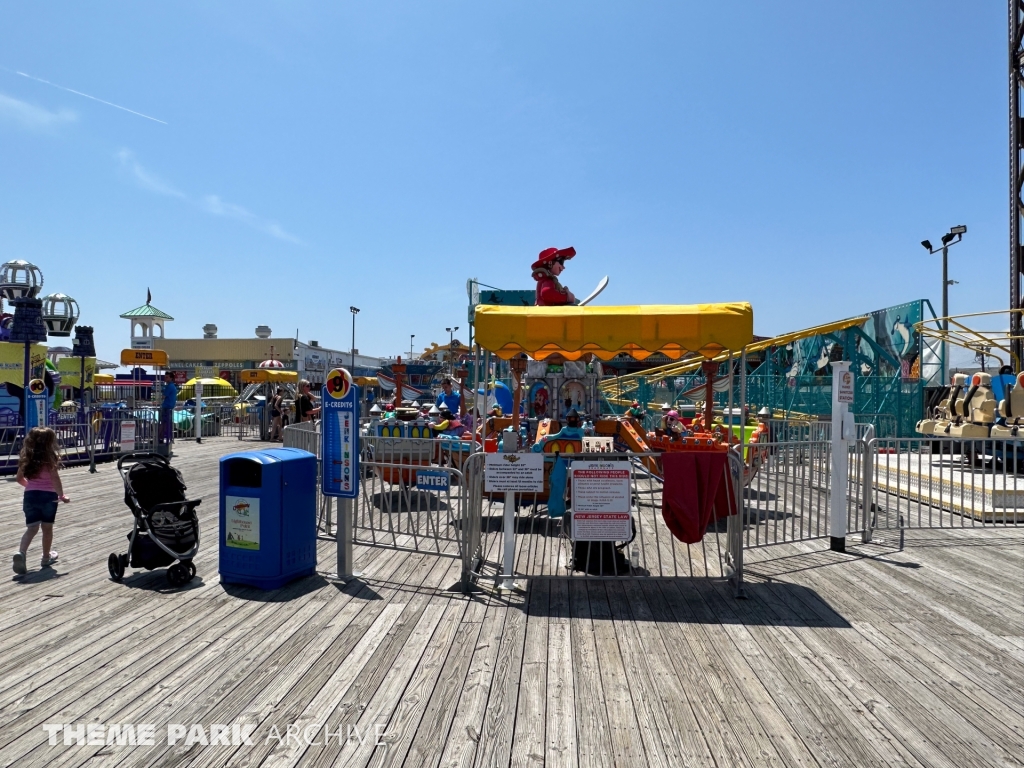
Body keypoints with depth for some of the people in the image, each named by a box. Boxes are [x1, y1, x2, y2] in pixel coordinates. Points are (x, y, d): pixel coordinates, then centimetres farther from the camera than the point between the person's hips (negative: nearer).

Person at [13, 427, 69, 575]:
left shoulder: (26, 458, 5)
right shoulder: (50, 459, -11)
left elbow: (20, 479, 13)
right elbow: (55, 479, -19)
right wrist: (61, 496, -13)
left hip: (30, 495, 4)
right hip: (48, 496, -4)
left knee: (31, 527, 7)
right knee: (47, 528, 10)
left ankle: (21, 552, -16)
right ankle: (46, 557, 22)